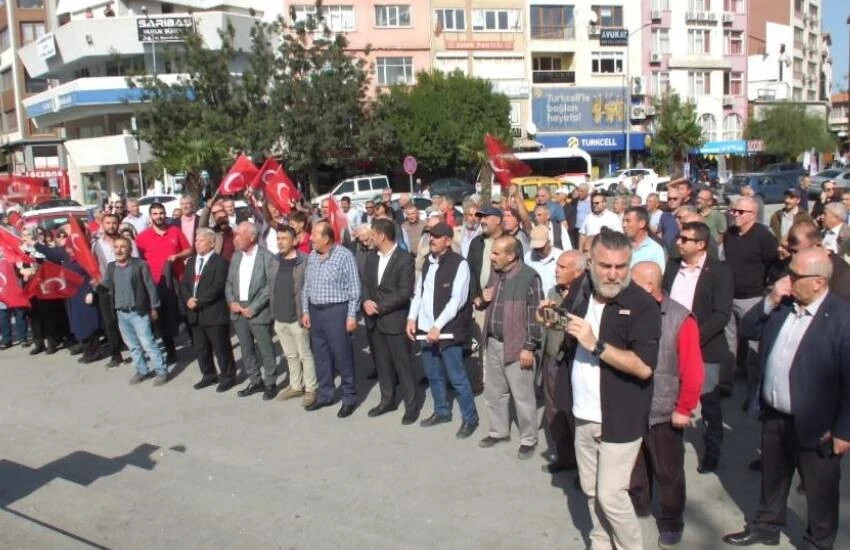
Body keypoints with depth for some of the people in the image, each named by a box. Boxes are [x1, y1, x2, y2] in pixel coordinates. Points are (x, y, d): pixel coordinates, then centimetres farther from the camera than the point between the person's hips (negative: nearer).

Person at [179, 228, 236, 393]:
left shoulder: (220, 262, -9)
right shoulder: (191, 261, 15)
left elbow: (217, 287, -17)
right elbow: (183, 284, 11)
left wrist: (198, 302, -18)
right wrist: (188, 299, -8)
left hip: (214, 313, -7)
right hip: (194, 313, 7)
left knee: (221, 348, 2)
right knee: (200, 347, 15)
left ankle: (228, 376, 16)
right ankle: (209, 375, 29)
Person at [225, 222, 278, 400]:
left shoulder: (267, 257, -9)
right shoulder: (236, 256, 11)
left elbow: (271, 286, -13)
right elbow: (229, 282, 15)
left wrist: (253, 308, -16)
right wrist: (231, 302, -2)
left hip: (258, 312, -6)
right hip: (238, 310, 6)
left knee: (265, 350, 2)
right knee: (246, 350, 13)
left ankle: (270, 383, 16)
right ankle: (255, 381, 26)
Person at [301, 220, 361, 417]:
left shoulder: (344, 255, -12)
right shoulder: (312, 256, 7)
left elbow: (354, 288, -11)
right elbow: (306, 285, 15)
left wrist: (352, 316, -14)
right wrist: (305, 311, 11)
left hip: (336, 310, -6)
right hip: (315, 310, 6)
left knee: (342, 355, 0)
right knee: (320, 355, 13)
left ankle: (349, 398, 12)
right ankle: (325, 394, 26)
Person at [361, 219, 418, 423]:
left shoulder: (405, 259, -12)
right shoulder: (371, 256, 9)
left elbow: (405, 292, -17)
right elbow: (365, 283, 11)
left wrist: (380, 306, -17)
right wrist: (366, 301, -9)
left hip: (394, 319, -6)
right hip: (374, 319, 7)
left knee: (402, 364, 1)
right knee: (381, 362, 15)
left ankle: (412, 405, 13)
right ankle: (387, 400, 29)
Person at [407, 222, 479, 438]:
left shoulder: (459, 264, -12)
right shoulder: (427, 263, 11)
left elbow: (457, 299, -18)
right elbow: (419, 292, 14)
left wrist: (438, 326, -21)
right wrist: (412, 318, 1)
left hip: (448, 330, -7)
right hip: (427, 329, 7)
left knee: (457, 377, -1)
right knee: (433, 375, 16)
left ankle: (470, 419, 13)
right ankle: (442, 412, 33)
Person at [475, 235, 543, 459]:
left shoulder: (529, 277, -16)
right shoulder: (495, 274, 8)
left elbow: (534, 315, -16)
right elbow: (485, 304, 20)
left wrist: (529, 347, -17)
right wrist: (482, 300, -4)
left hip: (516, 346, -7)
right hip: (492, 343, 7)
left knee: (523, 396, 3)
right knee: (494, 392, 18)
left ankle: (529, 440, 18)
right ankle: (498, 431, 34)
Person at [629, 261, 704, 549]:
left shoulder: (680, 319, -16)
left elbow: (693, 371, -13)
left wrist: (684, 409, -10)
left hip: (663, 414, -4)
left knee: (668, 473, 13)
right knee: (633, 466, 22)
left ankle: (671, 522, 33)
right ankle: (637, 506, 45)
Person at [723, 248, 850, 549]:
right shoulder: (782, 304, -1)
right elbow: (747, 330, 4)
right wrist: (770, 302, -11)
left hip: (814, 426, -6)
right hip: (773, 415, 6)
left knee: (820, 491, 15)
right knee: (772, 478, 25)